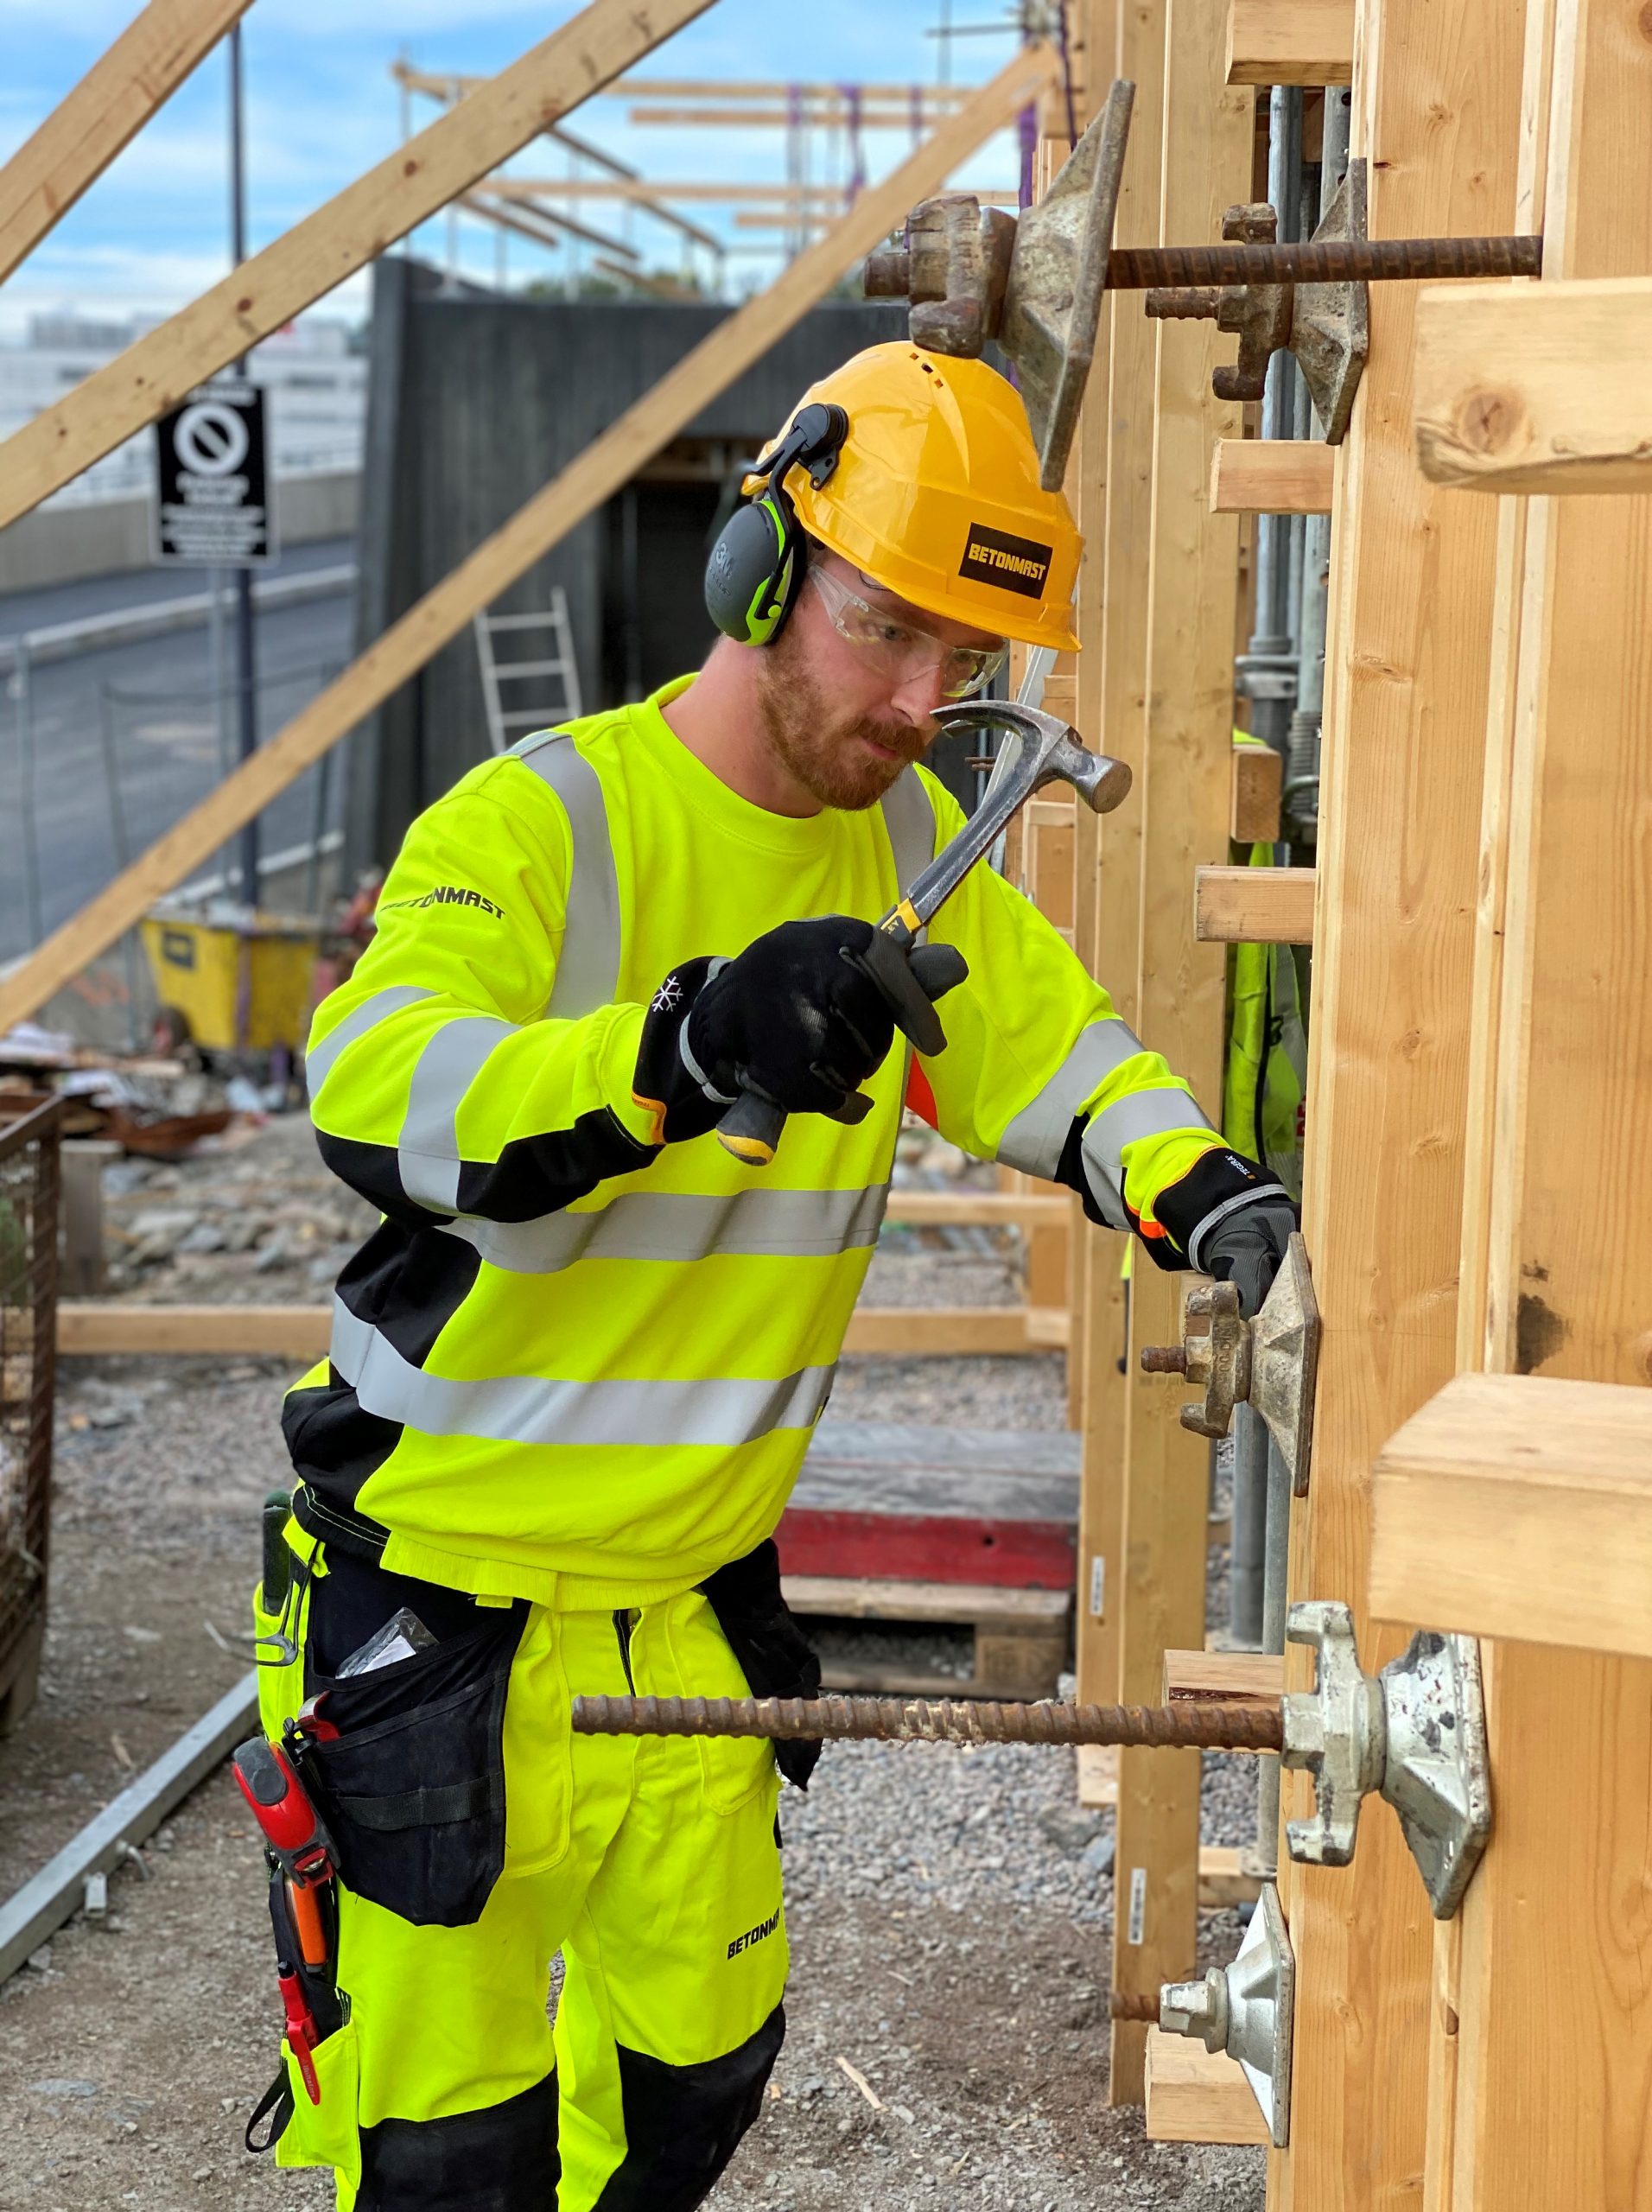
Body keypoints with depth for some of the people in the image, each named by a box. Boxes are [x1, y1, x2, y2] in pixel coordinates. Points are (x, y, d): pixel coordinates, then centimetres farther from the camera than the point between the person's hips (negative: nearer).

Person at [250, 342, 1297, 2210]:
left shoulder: (904, 838, 2)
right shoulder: (540, 824, -21)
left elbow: (1055, 1048, 7)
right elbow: (376, 1097, -37)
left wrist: (1214, 1204, -14)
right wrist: (695, 1046, -53)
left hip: (690, 1606, 7)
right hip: (444, 1612, -6)